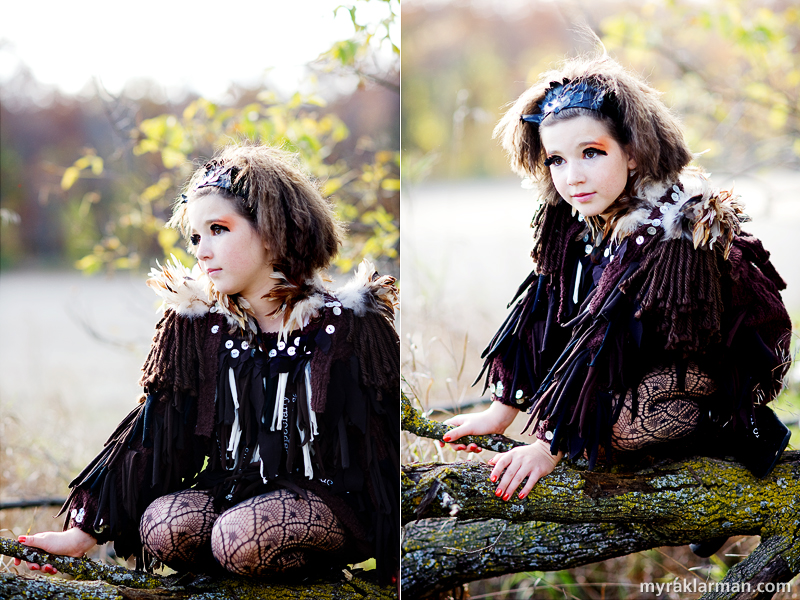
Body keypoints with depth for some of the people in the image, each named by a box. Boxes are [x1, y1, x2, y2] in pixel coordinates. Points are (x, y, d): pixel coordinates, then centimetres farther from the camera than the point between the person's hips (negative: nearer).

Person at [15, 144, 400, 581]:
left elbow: (386, 438, -5)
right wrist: (84, 531, 2)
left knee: (241, 537, -33)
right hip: (233, 487, 4)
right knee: (161, 528, -26)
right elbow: (152, 431, 5)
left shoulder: (347, 324, -8)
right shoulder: (197, 325, 3)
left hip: (326, 493, -4)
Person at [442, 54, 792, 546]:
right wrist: (503, 409, -2)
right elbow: (546, 309, -2)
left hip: (721, 370, -9)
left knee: (612, 427, -29)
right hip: (650, 354, 9)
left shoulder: (671, 232, -32)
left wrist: (550, 445, -31)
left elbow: (607, 335, -33)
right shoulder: (572, 217, -8)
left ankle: (720, 431, -5)